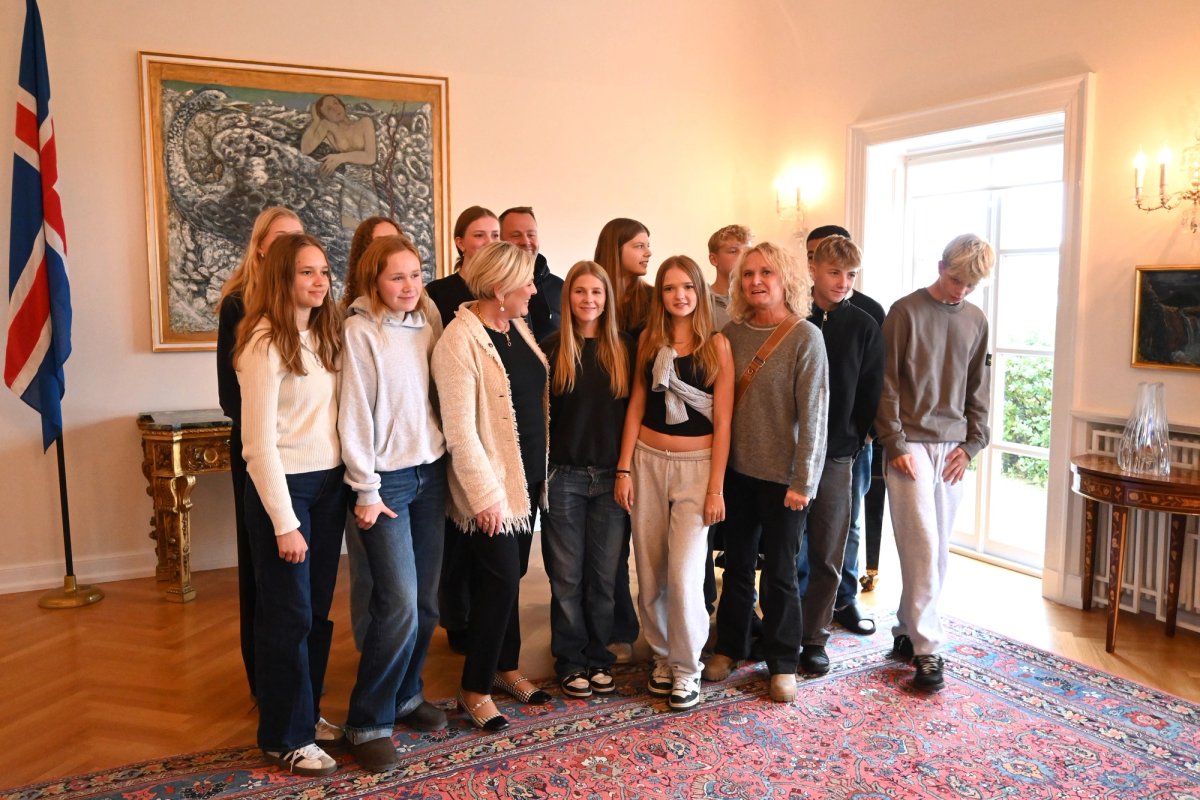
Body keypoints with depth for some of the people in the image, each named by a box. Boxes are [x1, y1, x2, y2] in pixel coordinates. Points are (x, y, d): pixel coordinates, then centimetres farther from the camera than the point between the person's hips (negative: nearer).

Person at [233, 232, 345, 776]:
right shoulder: (265, 343, -14)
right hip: (283, 486, -7)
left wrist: (350, 485, 1)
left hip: (329, 483, 7)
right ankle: (285, 737, 20)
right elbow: (259, 443, -16)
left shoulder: (325, 335, 7)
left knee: (318, 608, 16)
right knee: (288, 614, 4)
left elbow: (334, 417, 9)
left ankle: (307, 712, 33)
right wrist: (284, 523, -17)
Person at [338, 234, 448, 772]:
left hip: (431, 471, 6)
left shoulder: (428, 320, 7)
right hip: (387, 478, -5)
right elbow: (355, 414, -11)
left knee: (426, 598, 9)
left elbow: (442, 396, 10)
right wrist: (366, 491, -11)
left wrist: (444, 463, 5)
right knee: (399, 601, -9)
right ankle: (368, 722, 7)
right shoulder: (361, 331, -10)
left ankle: (407, 694, 29)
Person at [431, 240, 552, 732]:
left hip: (527, 474, 8)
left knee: (511, 575, 17)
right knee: (500, 580, -2)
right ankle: (475, 689, 15)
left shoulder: (517, 326, 6)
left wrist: (542, 468, 12)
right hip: (491, 483, -7)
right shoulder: (461, 340, -19)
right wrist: (486, 496, -20)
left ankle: (506, 667, 33)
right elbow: (460, 429, -20)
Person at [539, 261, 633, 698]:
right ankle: (571, 660, 21)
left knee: (604, 573, 9)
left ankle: (598, 656, 24)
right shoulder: (551, 348, -1)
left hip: (612, 476, 2)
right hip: (564, 476, -1)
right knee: (567, 574, 6)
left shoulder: (624, 348, 4)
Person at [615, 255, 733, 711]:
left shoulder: (716, 345, -5)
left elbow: (722, 421, -6)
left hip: (696, 465, -3)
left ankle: (686, 667, 12)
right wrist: (624, 468, 0)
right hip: (647, 461, 3)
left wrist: (716, 488, -9)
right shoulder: (649, 340, 6)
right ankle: (662, 655, 27)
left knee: (683, 574, -8)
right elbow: (636, 406, 7)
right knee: (650, 572, 8)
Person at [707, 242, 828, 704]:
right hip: (738, 470, 4)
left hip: (783, 475, -4)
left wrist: (803, 480, -14)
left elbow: (813, 414, -12)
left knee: (779, 571, 7)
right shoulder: (732, 332, 2)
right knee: (737, 564, 16)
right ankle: (729, 647, 33)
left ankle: (782, 663, 25)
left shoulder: (805, 337, -10)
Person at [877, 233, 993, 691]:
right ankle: (926, 648, -2)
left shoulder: (975, 321, 11)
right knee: (922, 546, -9)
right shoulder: (906, 312, -4)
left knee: (937, 549, 8)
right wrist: (895, 444, -11)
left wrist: (972, 443, 5)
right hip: (911, 444, -5)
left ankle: (907, 630, 21)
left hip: (952, 447, 5)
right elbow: (886, 384, -6)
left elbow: (978, 388, 15)